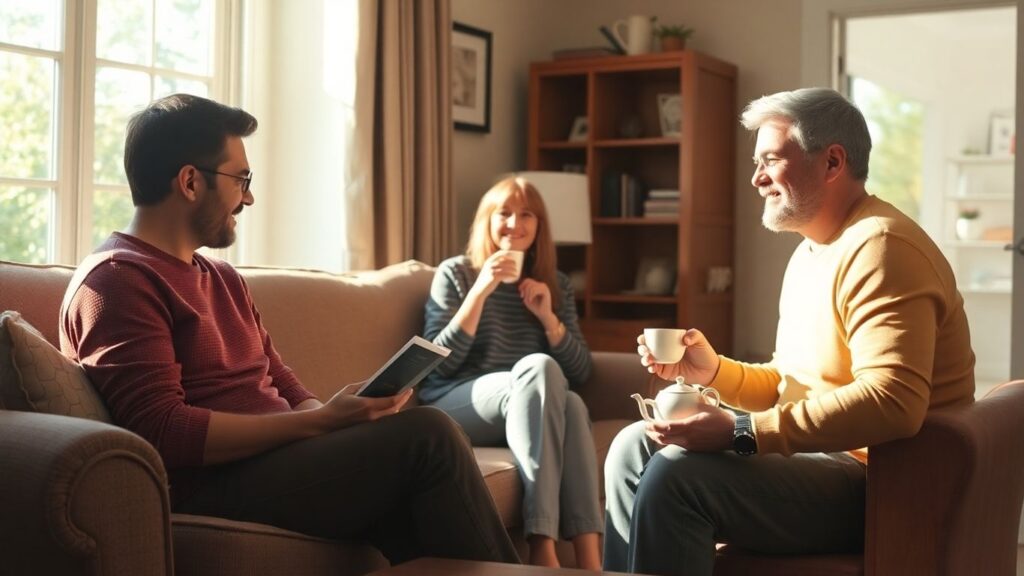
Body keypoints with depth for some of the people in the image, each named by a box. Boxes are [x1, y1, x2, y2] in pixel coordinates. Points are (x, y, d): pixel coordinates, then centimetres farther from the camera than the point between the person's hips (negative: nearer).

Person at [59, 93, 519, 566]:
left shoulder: (222, 278, 22)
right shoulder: (117, 281, -8)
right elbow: (163, 432, -19)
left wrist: (339, 415, -5)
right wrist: (323, 422, -18)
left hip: (276, 462, 8)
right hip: (210, 488, -8)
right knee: (426, 436, -20)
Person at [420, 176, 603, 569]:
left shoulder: (555, 285, 14)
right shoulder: (455, 273, 3)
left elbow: (580, 374, 7)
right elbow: (439, 364, -9)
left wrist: (547, 316, -7)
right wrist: (481, 291, -16)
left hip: (527, 411, 3)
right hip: (453, 408, -3)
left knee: (571, 404, -33)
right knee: (538, 367, -33)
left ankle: (590, 560, -41)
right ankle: (542, 546, -42)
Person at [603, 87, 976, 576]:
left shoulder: (877, 247, -17)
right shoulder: (812, 251, 17)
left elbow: (893, 401, -30)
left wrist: (742, 433, -29)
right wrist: (714, 370, 3)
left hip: (879, 485, -10)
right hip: (821, 457, 10)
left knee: (675, 473, -25)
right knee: (634, 448, 5)